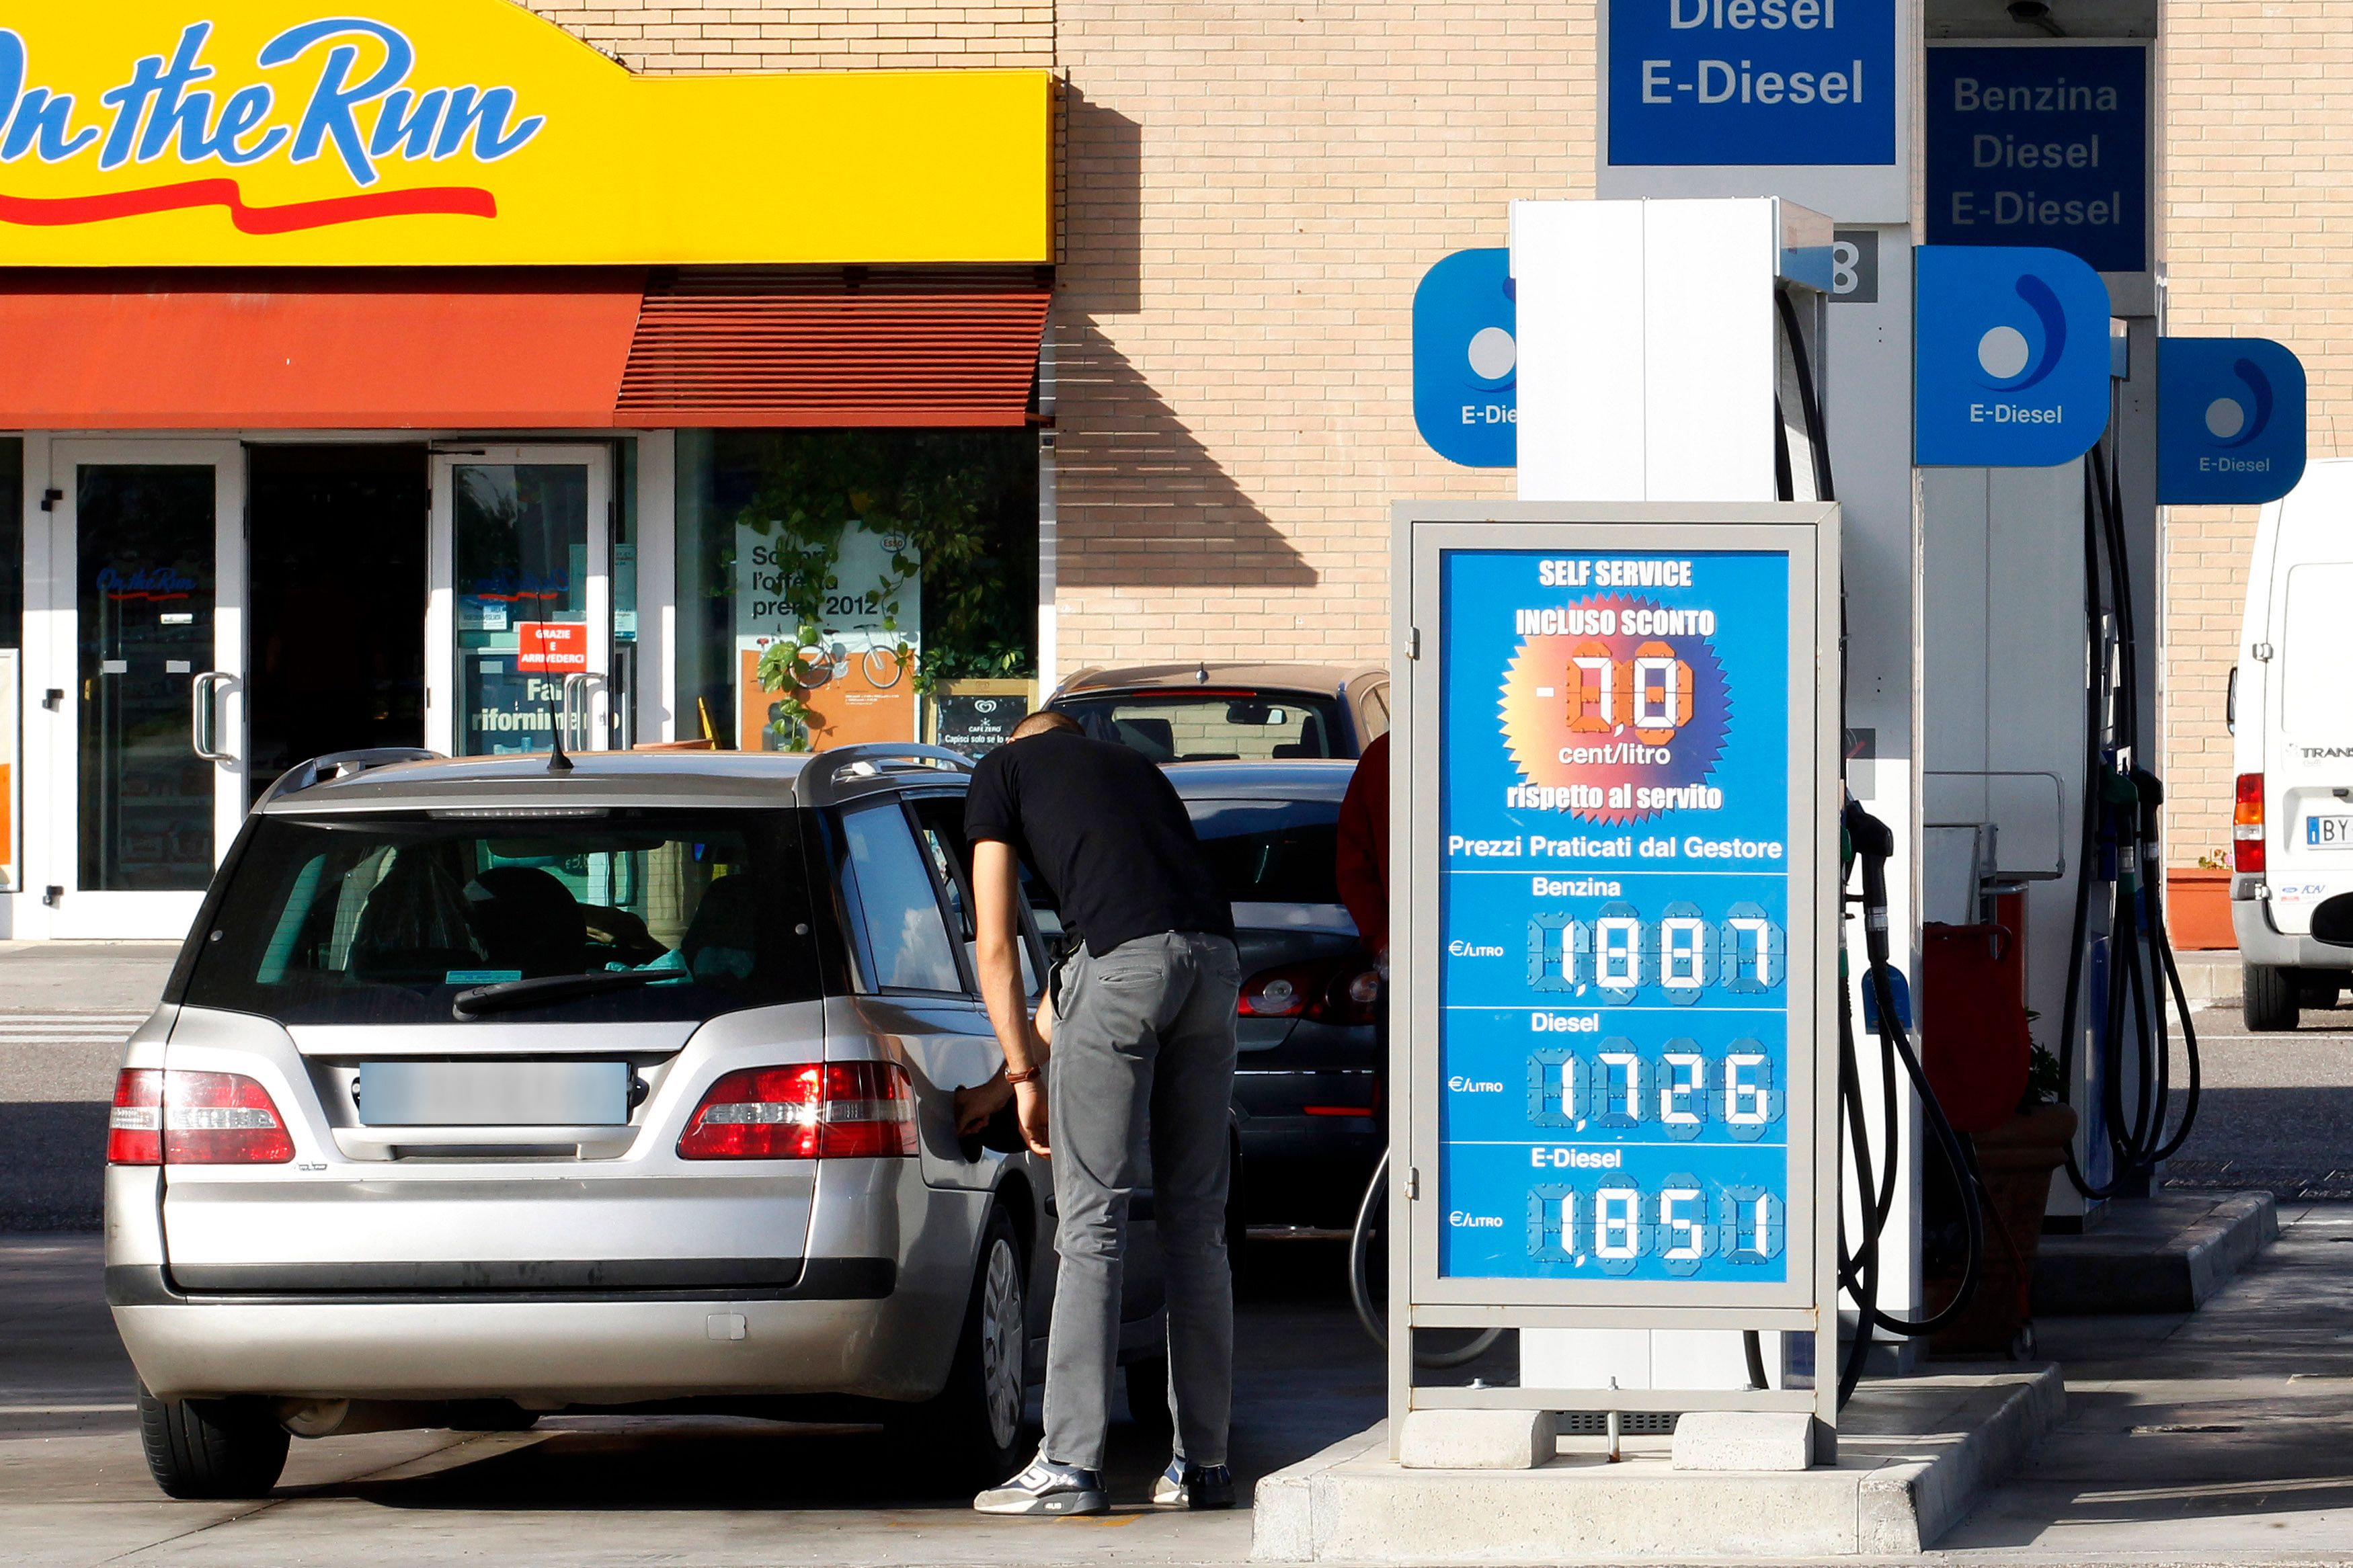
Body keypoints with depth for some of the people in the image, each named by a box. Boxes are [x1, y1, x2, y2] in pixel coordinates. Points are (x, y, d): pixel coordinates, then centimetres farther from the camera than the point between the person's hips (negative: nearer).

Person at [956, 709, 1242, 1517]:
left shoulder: (1002, 772, 19)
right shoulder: (1135, 768, 34)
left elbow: (996, 948, 13)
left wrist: (1025, 1076, 19)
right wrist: (1012, 1076, 39)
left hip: (1126, 959, -5)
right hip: (1214, 957, 5)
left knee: (1092, 1222, -3)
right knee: (1195, 1223, 12)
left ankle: (1070, 1466, -4)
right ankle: (1202, 1462, 14)